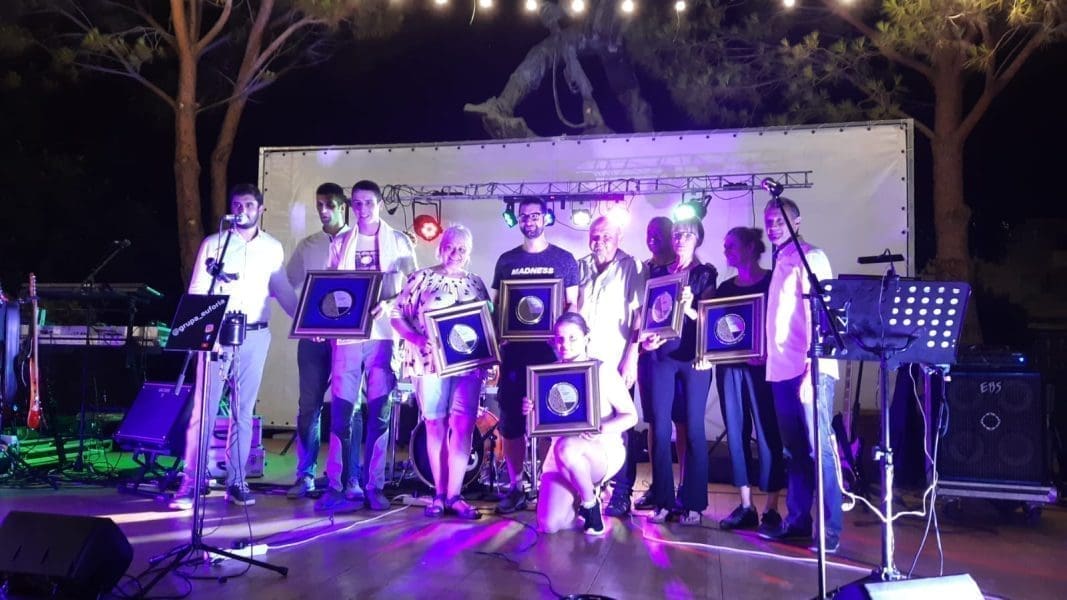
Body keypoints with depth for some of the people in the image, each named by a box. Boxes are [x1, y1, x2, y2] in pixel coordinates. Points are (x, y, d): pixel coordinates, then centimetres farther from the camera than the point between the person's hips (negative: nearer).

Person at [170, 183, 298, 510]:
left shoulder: (273, 248, 9)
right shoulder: (213, 244, 3)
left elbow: (283, 291, 16)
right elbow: (196, 292, 1)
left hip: (255, 336, 2)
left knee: (243, 412, 6)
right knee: (204, 409, -4)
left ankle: (236, 482, 13)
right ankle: (190, 484, 1)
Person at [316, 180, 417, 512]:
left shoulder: (398, 241, 7)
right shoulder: (340, 243, 14)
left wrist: (389, 304, -13)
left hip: (384, 333, -2)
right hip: (346, 332, 2)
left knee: (379, 411, 1)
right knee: (341, 410, -3)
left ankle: (374, 486, 7)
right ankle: (346, 485, 5)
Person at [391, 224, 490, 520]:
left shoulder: (476, 283, 12)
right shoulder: (421, 278, 4)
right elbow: (398, 315, 0)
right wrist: (417, 339, -16)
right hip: (431, 361, -2)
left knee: (462, 426, -3)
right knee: (435, 426, 4)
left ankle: (453, 495, 3)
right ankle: (439, 494, 14)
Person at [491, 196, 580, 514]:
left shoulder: (564, 259, 5)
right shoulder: (506, 260, 12)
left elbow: (572, 305, 4)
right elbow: (496, 305, 12)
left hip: (550, 348, -2)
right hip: (514, 348, 2)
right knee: (511, 420, 3)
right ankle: (516, 487, 13)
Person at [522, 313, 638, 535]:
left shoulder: (603, 371, -6)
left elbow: (631, 416, -6)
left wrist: (603, 429, -25)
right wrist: (530, 410, -12)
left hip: (603, 452, -3)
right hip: (561, 456, 3)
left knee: (566, 446, -39)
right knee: (548, 525, -16)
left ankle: (591, 504, -11)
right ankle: (579, 500, 18)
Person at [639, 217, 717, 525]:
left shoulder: (705, 274, 6)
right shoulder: (657, 273, 14)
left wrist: (689, 309, -20)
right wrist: (645, 338, -5)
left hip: (694, 356, -2)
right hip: (661, 356, 3)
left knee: (693, 429, -2)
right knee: (660, 429, 0)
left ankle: (693, 502, 7)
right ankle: (663, 500, 9)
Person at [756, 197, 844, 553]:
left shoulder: (811, 257, -5)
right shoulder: (780, 263, 19)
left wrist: (812, 369, -19)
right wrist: (770, 358, 13)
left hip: (809, 370, -8)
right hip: (783, 370, 8)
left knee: (818, 449, -5)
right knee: (795, 449, 11)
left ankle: (830, 530, 1)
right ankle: (796, 521, 18)